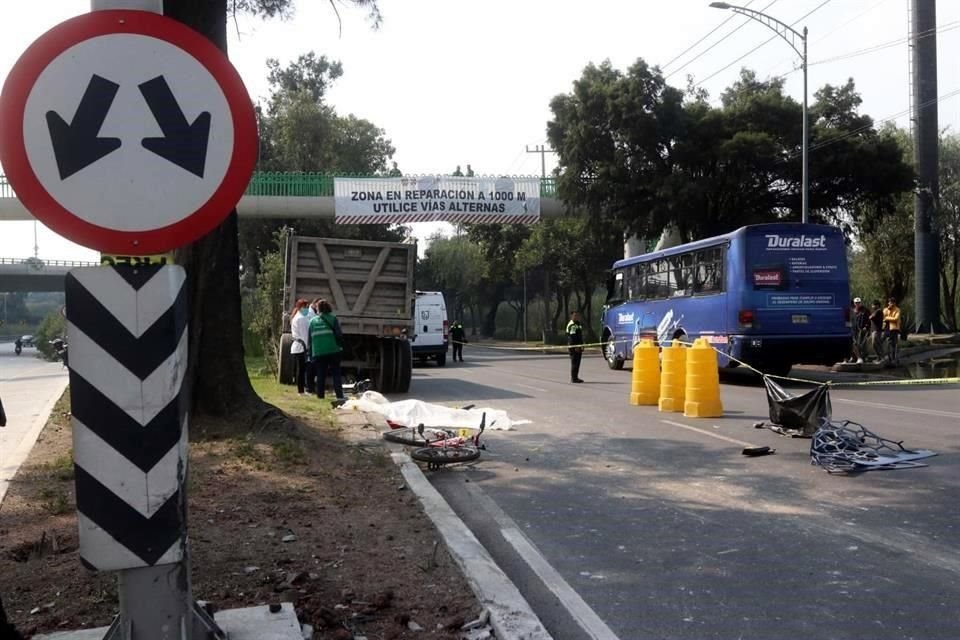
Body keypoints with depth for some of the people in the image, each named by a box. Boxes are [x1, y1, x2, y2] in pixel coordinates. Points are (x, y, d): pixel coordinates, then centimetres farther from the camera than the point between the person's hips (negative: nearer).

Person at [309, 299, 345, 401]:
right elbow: (339, 334, -6)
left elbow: (310, 339, 9)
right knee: (336, 373, 1)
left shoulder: (312, 321, 8)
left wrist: (310, 354, 13)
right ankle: (339, 395, -7)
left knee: (320, 375, 8)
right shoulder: (332, 318, -1)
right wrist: (340, 346, 6)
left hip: (318, 353, 2)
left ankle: (320, 395, 7)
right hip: (333, 351, -2)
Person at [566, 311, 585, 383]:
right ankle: (573, 378, -5)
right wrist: (575, 346, -25)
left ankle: (576, 377, 18)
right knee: (574, 362, -8)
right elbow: (571, 337, -21)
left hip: (578, 347, 10)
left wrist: (581, 346, 21)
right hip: (574, 347, -10)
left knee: (577, 362, 12)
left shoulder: (579, 324, 20)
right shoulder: (571, 325, -13)